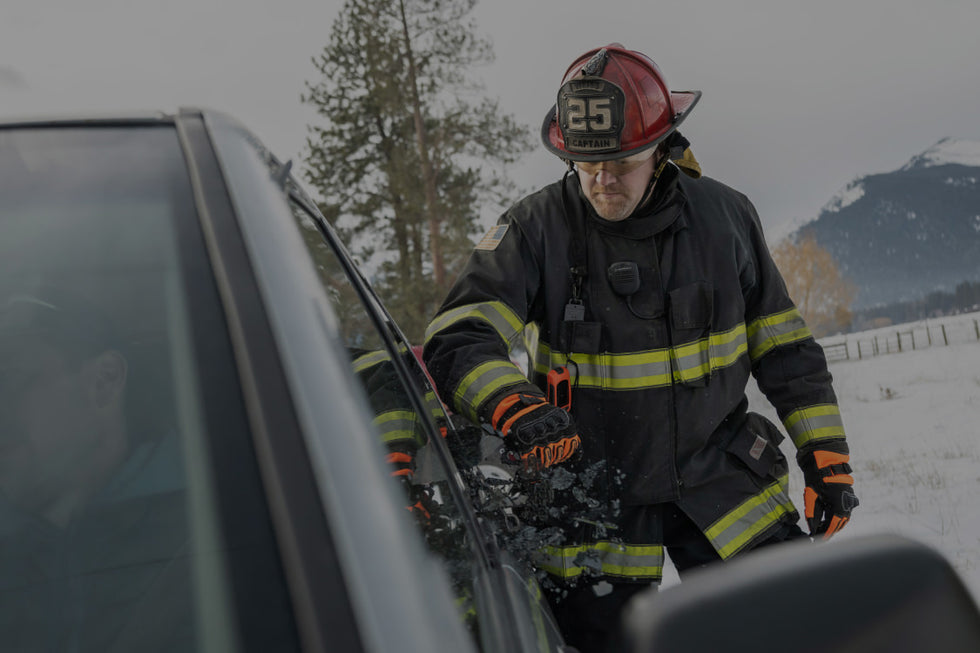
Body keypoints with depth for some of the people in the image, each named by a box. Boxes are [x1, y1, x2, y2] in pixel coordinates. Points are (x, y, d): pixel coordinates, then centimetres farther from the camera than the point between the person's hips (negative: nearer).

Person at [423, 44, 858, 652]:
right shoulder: (536, 229, -11)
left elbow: (785, 345, 5)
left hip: (720, 475, 2)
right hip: (592, 493, -1)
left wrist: (827, 456, 3)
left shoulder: (725, 217, -3)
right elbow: (457, 342, -16)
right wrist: (519, 410, -35)